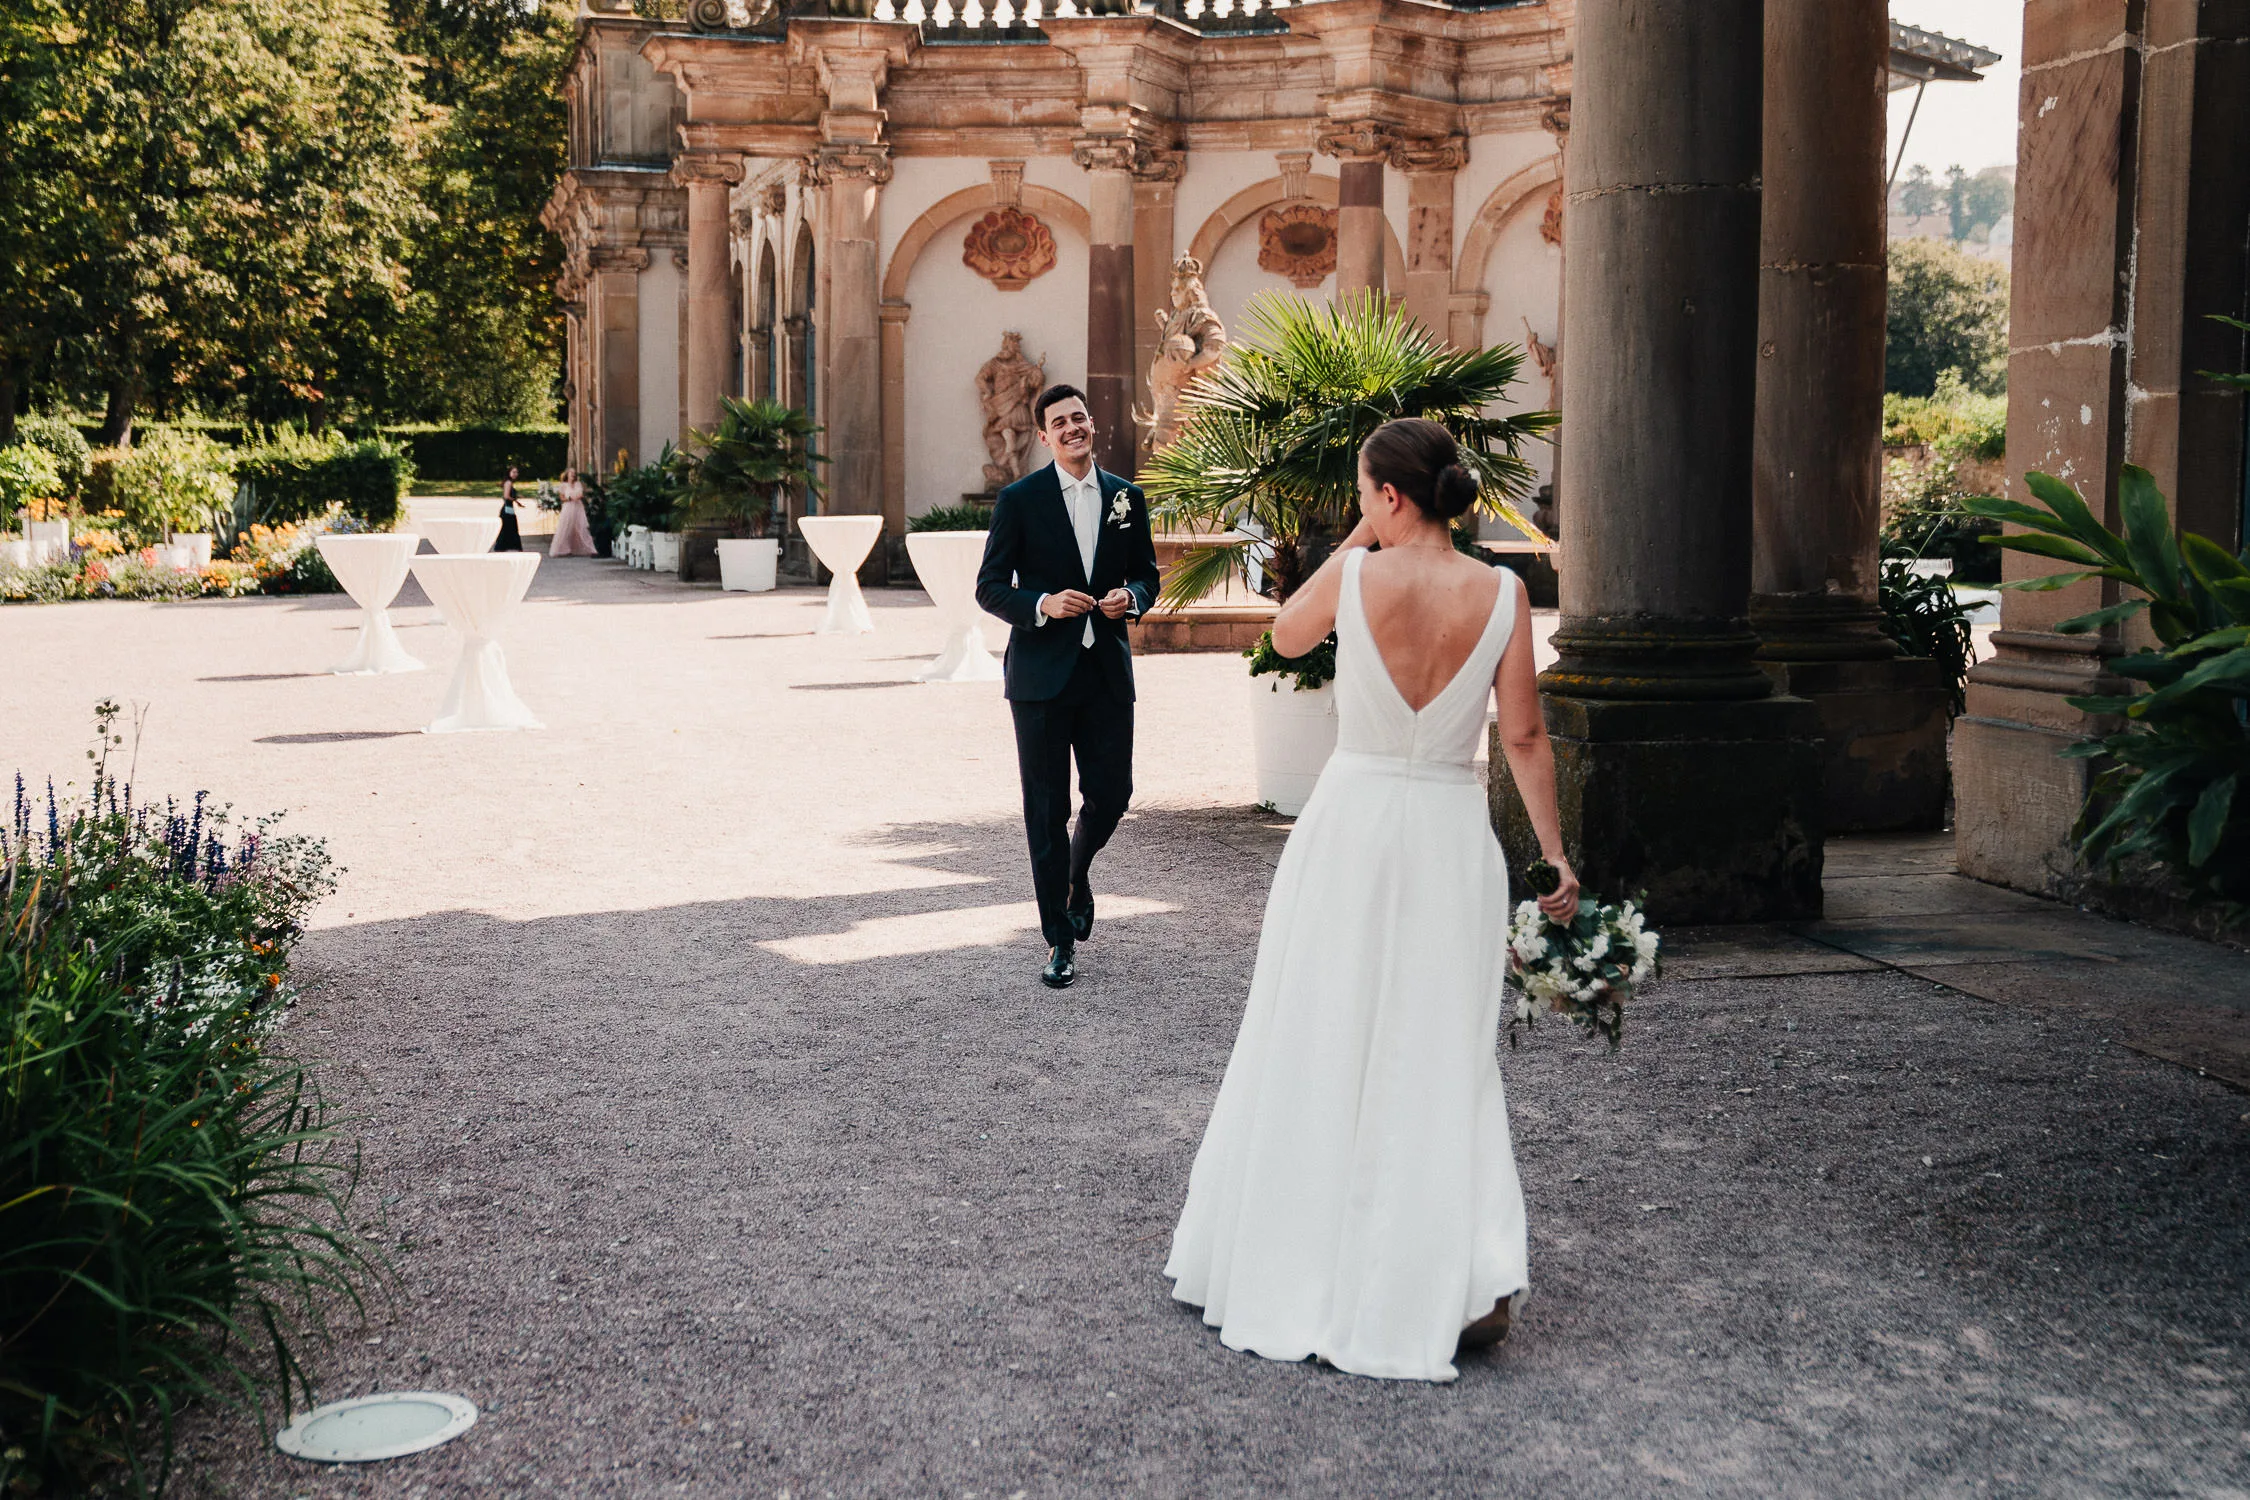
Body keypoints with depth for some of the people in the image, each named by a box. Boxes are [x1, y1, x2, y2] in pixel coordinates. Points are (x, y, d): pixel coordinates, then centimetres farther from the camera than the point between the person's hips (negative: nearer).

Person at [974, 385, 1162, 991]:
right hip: (1042, 673, -3)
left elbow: (1147, 572, 17)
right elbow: (990, 587, -2)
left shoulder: (1126, 497, 8)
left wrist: (1131, 596, -6)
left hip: (1108, 671, 3)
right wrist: (1043, 604, -19)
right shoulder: (1019, 499, -3)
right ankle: (1059, 939, 12)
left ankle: (1076, 869, 38)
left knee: (1112, 792, 4)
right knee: (1046, 810, 2)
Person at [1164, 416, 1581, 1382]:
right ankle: (1477, 1271, -3)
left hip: (1352, 822, -2)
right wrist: (1554, 855, 5)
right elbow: (1525, 738, -2)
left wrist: (1357, 540, 9)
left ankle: (1284, 1259, 24)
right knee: (1442, 1051, 9)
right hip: (1454, 832, 2)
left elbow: (1287, 635, 11)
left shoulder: (1358, 575, -10)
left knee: (1317, 1042, 11)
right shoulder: (1502, 594, -4)